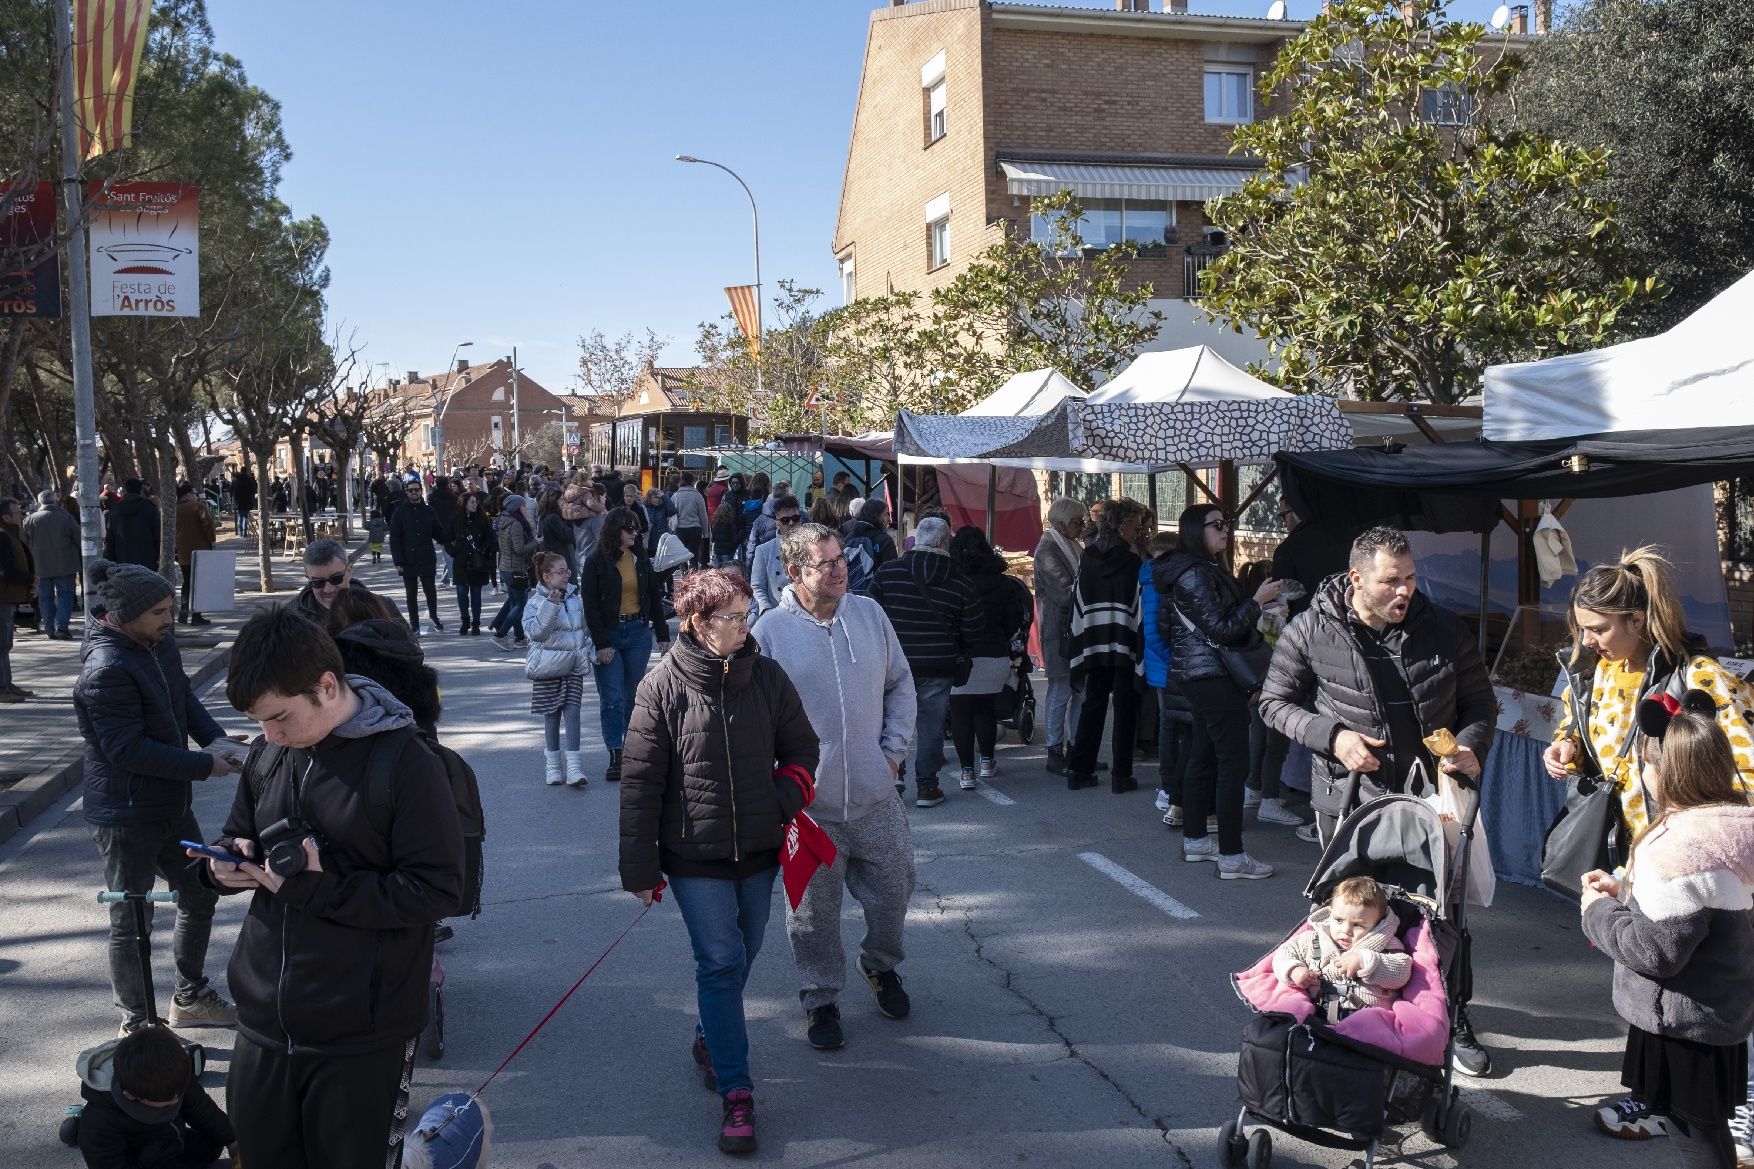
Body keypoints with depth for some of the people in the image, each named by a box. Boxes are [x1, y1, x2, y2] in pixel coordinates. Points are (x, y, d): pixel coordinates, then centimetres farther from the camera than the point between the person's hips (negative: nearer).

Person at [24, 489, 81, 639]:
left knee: (46, 597, 12)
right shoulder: (66, 517, -7)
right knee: (64, 594, 4)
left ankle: (50, 629, 12)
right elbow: (79, 540, -2)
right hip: (64, 565, -2)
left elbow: (24, 544, 5)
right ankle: (61, 626, -11)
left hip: (41, 567, 2)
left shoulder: (30, 519, -2)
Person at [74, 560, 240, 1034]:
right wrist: (206, 766, -21)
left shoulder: (159, 644, 3)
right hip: (126, 817, -9)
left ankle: (190, 998, 38)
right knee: (132, 923, 5)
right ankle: (136, 1023, 22)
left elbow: (185, 697, 11)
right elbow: (129, 749, -27)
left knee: (199, 894, 20)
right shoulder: (107, 670, -25)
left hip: (171, 804, 9)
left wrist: (216, 739, -8)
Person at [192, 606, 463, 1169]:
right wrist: (226, 864, -5)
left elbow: (437, 889, -18)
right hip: (264, 1021, 6)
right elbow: (239, 837, 18)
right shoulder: (269, 754, 3)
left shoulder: (405, 763, -17)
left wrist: (318, 890, -23)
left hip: (361, 1037, -6)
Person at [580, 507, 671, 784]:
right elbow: (590, 605, -7)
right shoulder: (596, 562, -5)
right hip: (608, 635, -3)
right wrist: (601, 643, -12)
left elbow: (654, 598, 12)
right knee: (612, 698, -5)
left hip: (638, 633, 4)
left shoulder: (641, 560, 8)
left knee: (633, 696, 8)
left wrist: (663, 634, 8)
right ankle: (616, 758, -4)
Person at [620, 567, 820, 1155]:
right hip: (695, 853, -4)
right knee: (720, 962, -5)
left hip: (758, 848, 4)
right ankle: (735, 1091, 5)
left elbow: (801, 747, 8)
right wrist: (640, 869, -7)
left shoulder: (767, 677, -4)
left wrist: (787, 799, -11)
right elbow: (640, 782, -8)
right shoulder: (662, 688, -12)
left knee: (737, 957, 17)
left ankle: (711, 1038, 43)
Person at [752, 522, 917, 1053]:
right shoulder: (770, 631, -9)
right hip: (810, 804, -3)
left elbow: (900, 685, 13)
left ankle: (882, 966, 44)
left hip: (876, 795, 3)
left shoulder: (869, 614, 2)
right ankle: (821, 998, 30)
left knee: (893, 890, 15)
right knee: (814, 909, 9)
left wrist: (894, 749, 5)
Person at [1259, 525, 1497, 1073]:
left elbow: (1480, 703, 6)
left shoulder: (1443, 629, -6)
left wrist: (1471, 745, -15)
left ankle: (1456, 1025, 29)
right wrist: (1332, 736, -17)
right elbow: (1275, 702, -1)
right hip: (1349, 801, -1)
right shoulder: (1312, 633, -11)